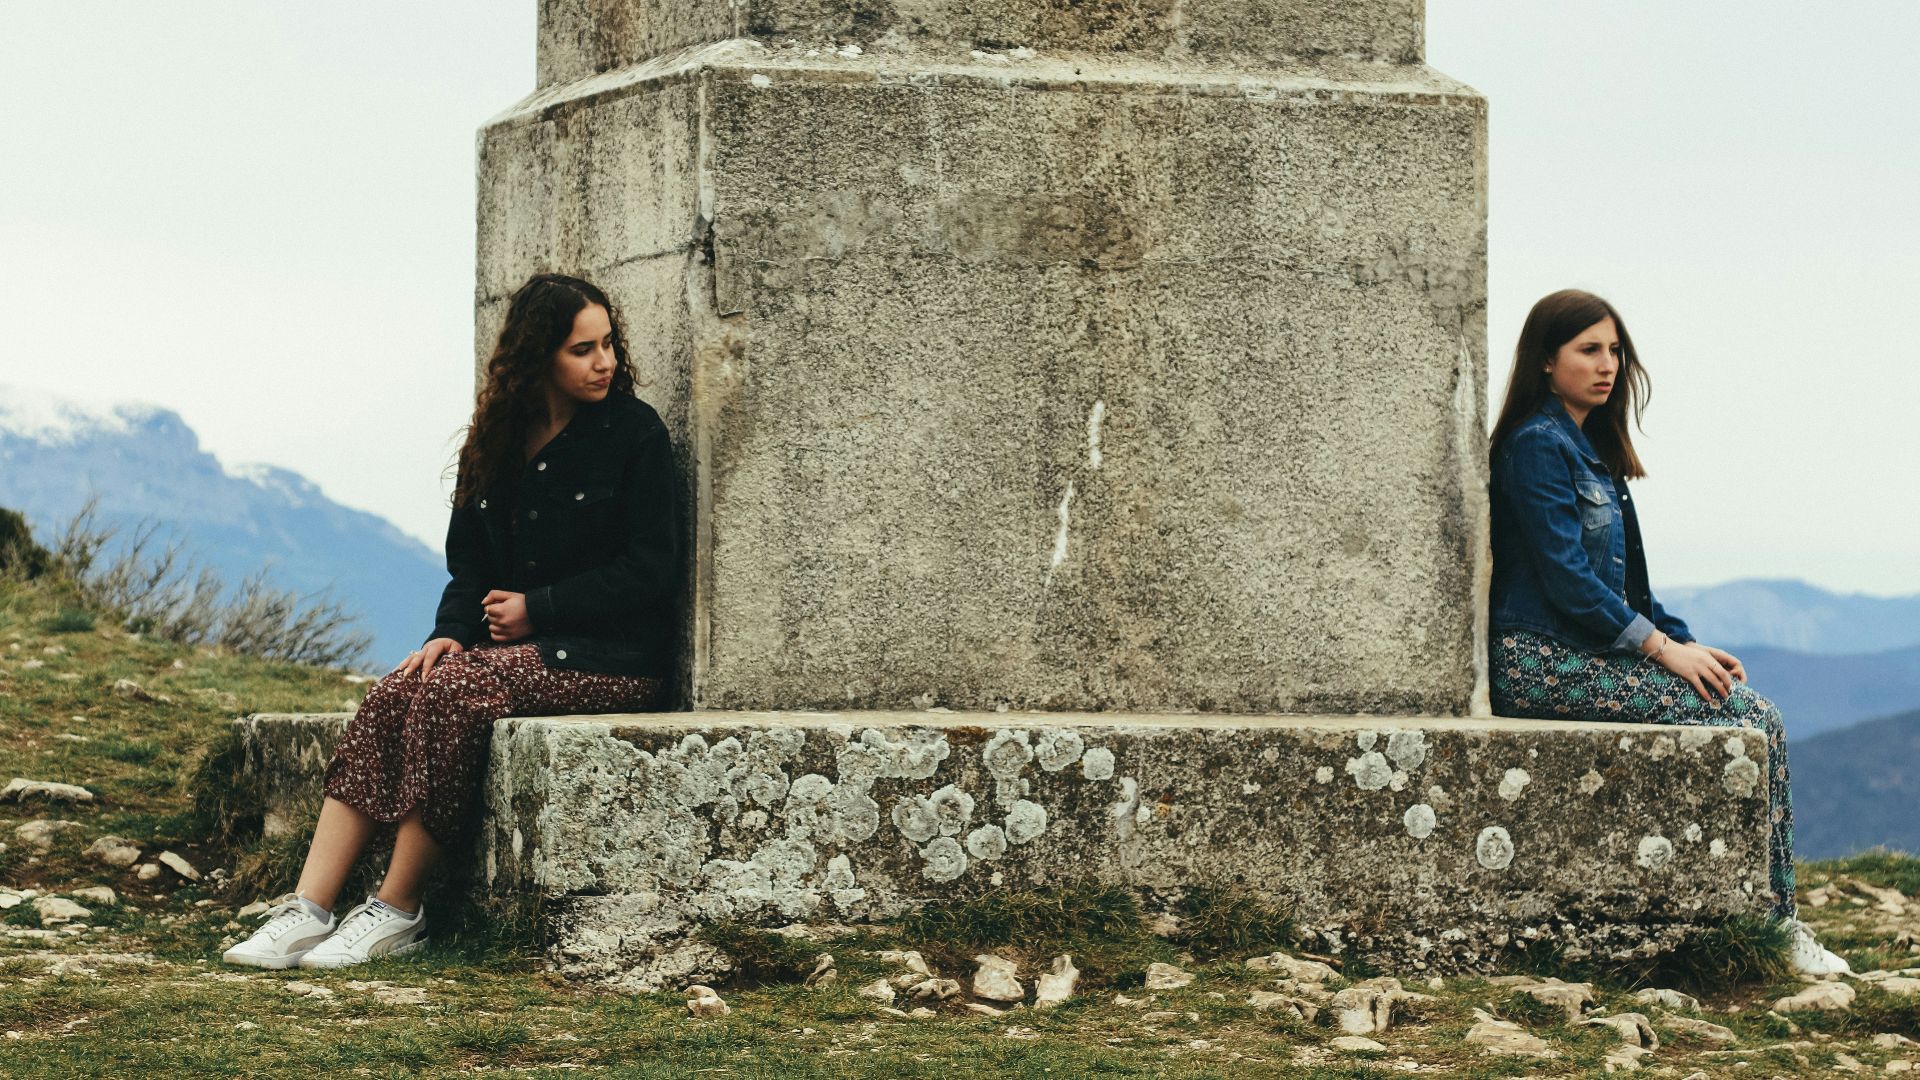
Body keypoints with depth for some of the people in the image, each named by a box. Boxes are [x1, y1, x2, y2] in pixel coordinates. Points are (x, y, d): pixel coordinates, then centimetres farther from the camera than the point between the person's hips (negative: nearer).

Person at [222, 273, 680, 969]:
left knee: (452, 692, -29)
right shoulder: (498, 441, 13)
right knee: (393, 696, -21)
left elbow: (648, 573, -8)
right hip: (511, 647, 6)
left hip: (609, 660, -6)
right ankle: (309, 909, -28)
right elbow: (470, 566, 14)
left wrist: (534, 609, -9)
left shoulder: (634, 433, -3)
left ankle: (399, 911, -22)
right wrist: (453, 632, -7)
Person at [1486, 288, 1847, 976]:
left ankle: (1773, 924, -11)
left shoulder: (1588, 447, 20)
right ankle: (1772, 927, -13)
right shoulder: (1539, 445, -10)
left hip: (1592, 653, 9)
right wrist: (1663, 648, -16)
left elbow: (1623, 583, 20)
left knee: (1759, 717, -6)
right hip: (1543, 661, -9)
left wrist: (1683, 643, 6)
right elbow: (1565, 578, -17)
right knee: (1749, 722, -17)